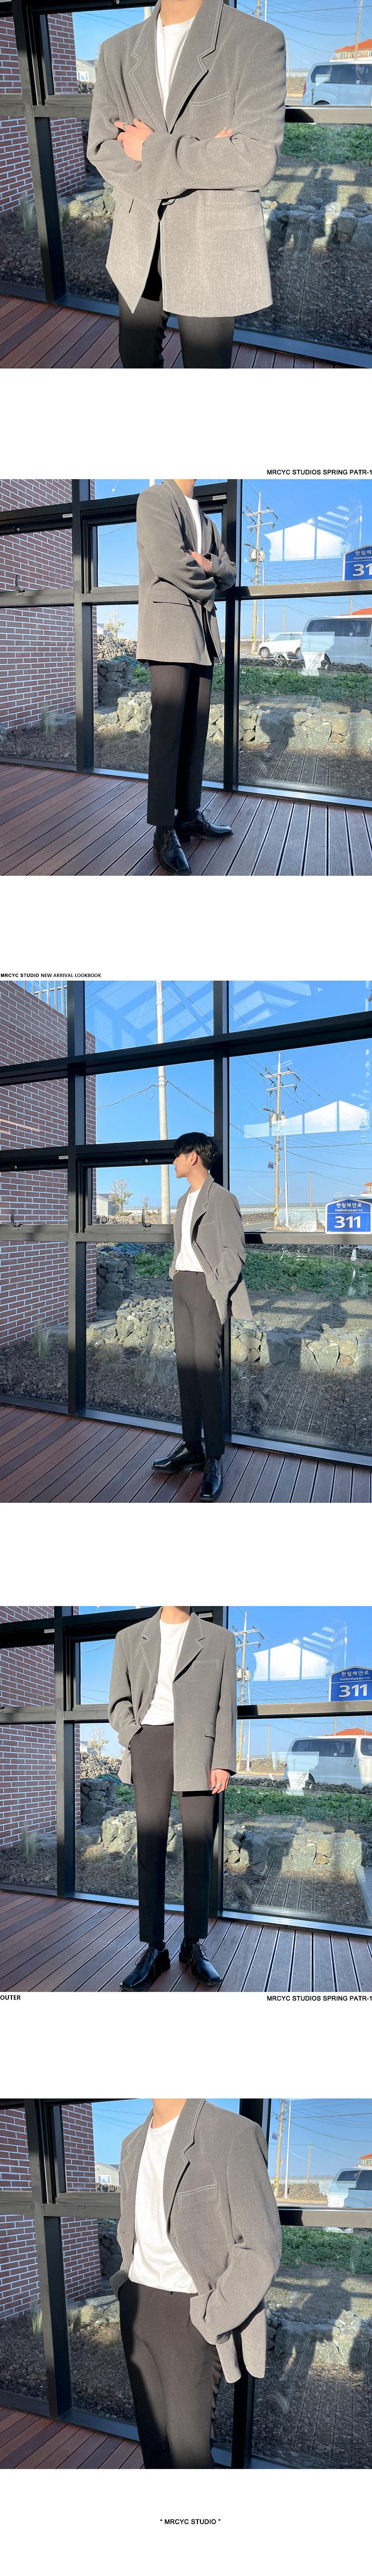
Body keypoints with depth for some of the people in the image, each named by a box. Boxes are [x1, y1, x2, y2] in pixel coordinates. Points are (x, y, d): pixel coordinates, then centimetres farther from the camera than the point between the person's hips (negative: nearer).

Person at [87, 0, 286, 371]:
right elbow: (104, 153, -7)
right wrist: (201, 157, -20)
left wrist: (152, 151, -16)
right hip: (140, 242, 5)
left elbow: (257, 162, -21)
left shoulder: (258, 43, -14)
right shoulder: (117, 53, 1)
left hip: (213, 247, -4)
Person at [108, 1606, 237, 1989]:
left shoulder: (219, 1640, 8)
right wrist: (136, 1742, -6)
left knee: (198, 1847, -2)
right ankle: (154, 1950, -2)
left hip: (198, 1748, 0)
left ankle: (193, 1946, 6)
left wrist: (223, 1762, -5)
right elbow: (119, 1702, 10)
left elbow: (226, 1706, 4)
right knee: (150, 1846, -3)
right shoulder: (130, 1639, 11)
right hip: (150, 1744, 0)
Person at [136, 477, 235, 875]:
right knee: (169, 727, -11)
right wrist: (207, 585, 0)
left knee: (196, 728, 6)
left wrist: (210, 565, -2)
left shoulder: (206, 521, 24)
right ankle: (165, 831, -12)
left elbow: (229, 574, 21)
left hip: (203, 633, 8)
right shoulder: (155, 499, -2)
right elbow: (169, 560, -14)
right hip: (170, 624, -8)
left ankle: (189, 813, 11)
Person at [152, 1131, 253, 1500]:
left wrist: (218, 1296, -16)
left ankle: (215, 1459, -9)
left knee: (208, 1370, -10)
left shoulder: (221, 1199, -8)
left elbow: (234, 1252, -11)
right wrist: (175, 1281, 10)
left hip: (206, 1287, -9)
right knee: (186, 1367, 9)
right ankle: (192, 1445, 15)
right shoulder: (184, 1202, 18)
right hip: (181, 1287, 9)